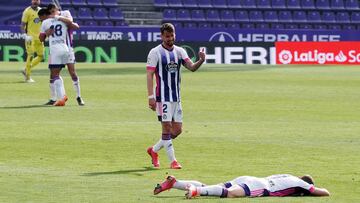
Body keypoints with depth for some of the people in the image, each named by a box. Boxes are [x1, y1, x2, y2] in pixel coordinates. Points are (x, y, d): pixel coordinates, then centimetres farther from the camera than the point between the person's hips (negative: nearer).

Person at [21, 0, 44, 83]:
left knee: (41, 56, 7)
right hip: (30, 37, -7)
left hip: (39, 37, 7)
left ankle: (26, 70, 20)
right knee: (30, 56, -9)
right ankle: (28, 77, 0)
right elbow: (23, 24, -10)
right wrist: (25, 35, -22)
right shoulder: (27, 11, -9)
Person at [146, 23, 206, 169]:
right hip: (163, 97, -6)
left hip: (176, 97, 6)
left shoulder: (179, 51, 9)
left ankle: (154, 150, 25)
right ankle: (172, 161, -2)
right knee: (167, 128, -8)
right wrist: (151, 97, -17)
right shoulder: (155, 53, -6)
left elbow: (192, 67, 0)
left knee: (177, 130, 7)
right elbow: (149, 75, -9)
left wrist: (201, 61, -23)